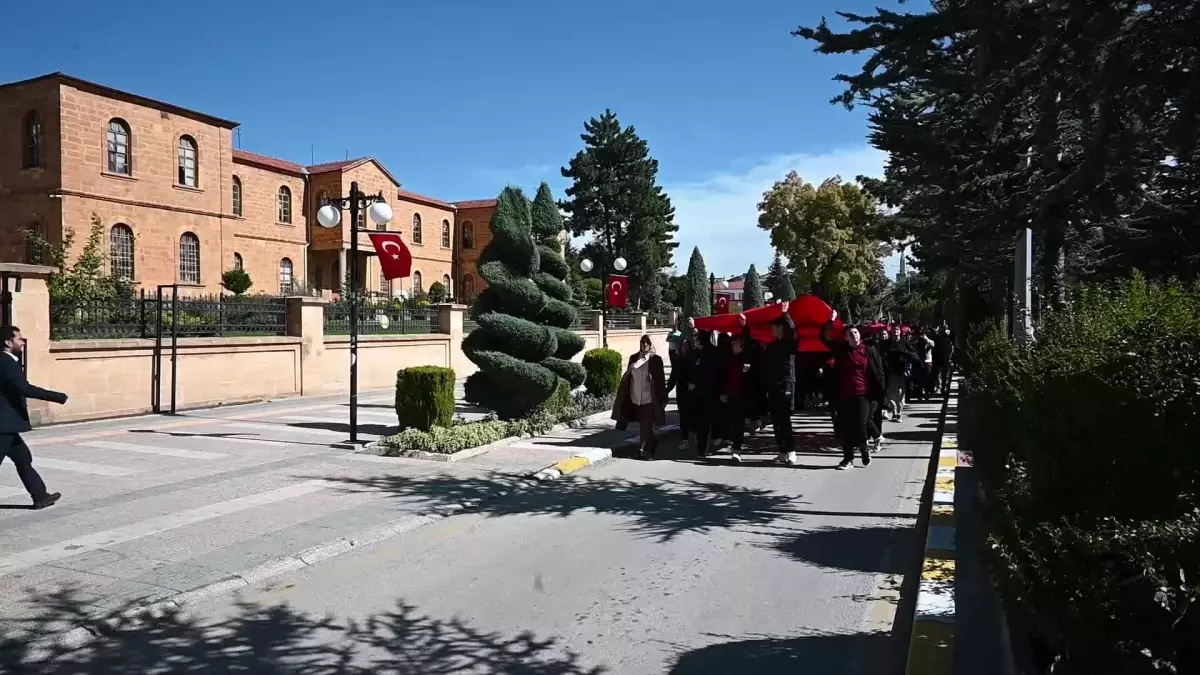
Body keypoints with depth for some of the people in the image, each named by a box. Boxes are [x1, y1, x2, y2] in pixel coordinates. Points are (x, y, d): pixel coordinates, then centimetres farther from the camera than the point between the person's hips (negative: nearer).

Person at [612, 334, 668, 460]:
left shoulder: (655, 359, -2)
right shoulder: (633, 358, 8)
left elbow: (660, 380, -2)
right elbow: (627, 377, 11)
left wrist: (662, 399, -5)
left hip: (649, 398, -4)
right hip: (636, 398, 4)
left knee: (646, 426, -5)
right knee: (644, 426, 14)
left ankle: (642, 449, 0)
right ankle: (652, 443, 33)